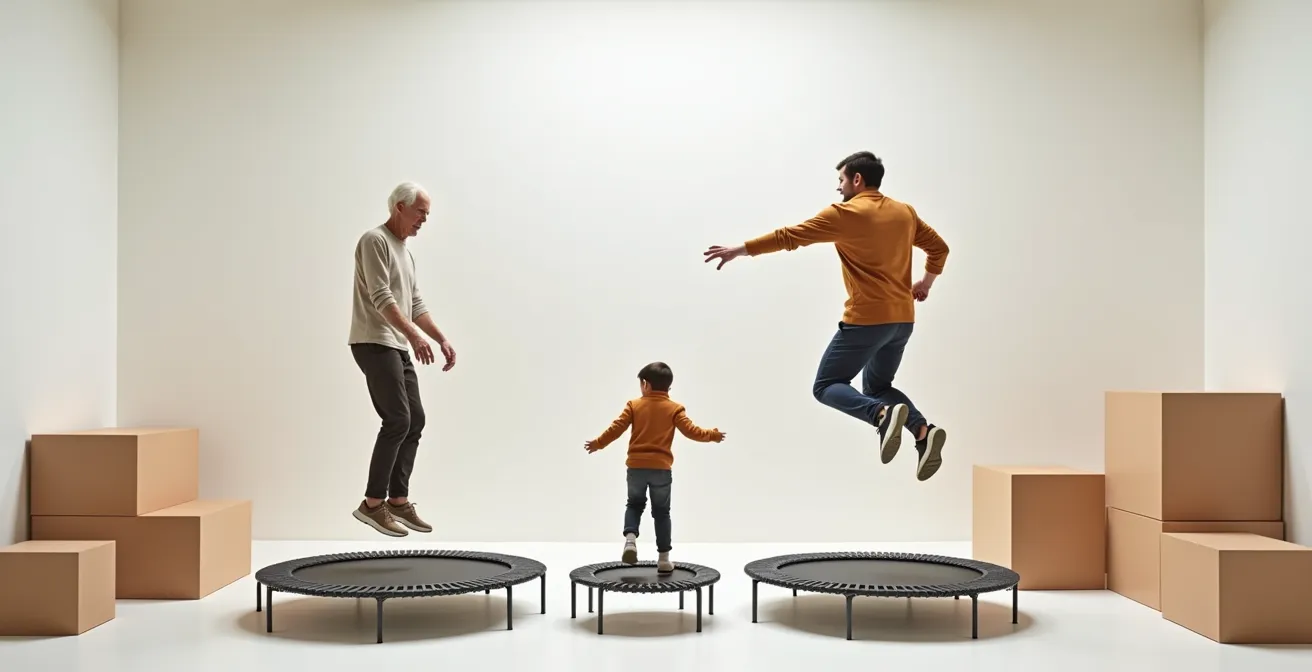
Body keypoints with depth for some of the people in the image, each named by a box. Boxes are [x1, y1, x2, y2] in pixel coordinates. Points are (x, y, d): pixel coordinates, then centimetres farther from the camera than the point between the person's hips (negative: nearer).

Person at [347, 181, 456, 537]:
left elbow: (416, 305, 22)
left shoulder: (406, 253, 20)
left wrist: (442, 339, 12)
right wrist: (414, 334, -29)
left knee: (414, 421, 7)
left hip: (398, 348, 10)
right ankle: (372, 503, -9)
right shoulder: (375, 240, -10)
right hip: (374, 344, -10)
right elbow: (381, 297, -20)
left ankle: (398, 500, 14)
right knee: (398, 420, -15)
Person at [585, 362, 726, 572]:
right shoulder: (674, 408, 0)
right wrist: (712, 435, 12)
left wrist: (597, 443, 13)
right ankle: (664, 558, 11)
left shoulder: (634, 405, 2)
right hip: (661, 467, 0)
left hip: (636, 466, 1)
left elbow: (616, 428, -1)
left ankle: (630, 539, -6)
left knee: (635, 504, 20)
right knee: (661, 511, 11)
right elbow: (691, 431, -4)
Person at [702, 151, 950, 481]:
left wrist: (740, 249, 1)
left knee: (826, 387, 5)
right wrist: (926, 282, 29)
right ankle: (924, 430, -6)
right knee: (876, 387, 21)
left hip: (866, 319, -7)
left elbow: (790, 237, -6)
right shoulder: (905, 212, 11)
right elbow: (939, 247, 18)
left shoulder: (845, 214, -8)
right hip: (902, 320, 7)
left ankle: (883, 414, -23)